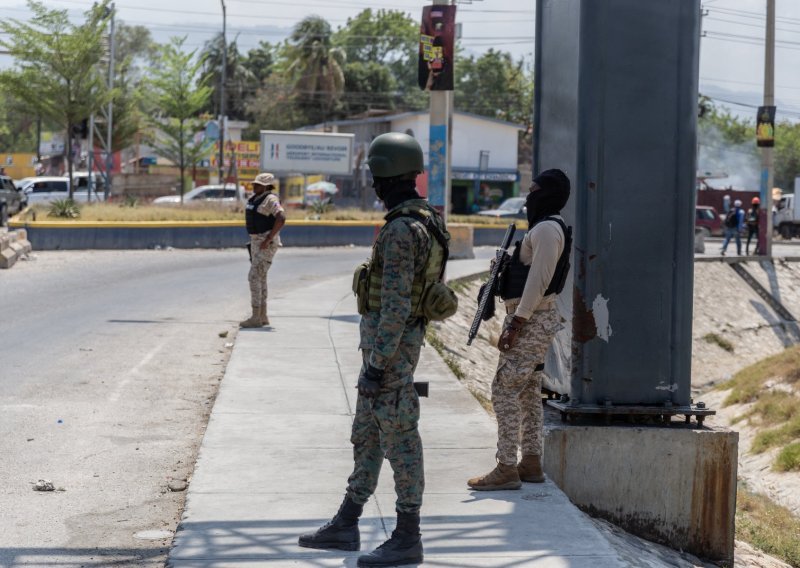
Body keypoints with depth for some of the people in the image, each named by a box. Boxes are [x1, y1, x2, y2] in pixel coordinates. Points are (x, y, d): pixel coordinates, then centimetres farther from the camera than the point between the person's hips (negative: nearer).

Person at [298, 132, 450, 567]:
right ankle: (345, 526, 23)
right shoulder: (421, 223, 11)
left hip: (389, 344, -10)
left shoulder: (401, 230, -22)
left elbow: (396, 304, -25)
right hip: (393, 342, 10)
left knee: (399, 439, -4)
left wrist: (377, 365, -23)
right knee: (366, 435, 15)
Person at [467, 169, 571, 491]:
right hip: (537, 318, 11)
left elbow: (539, 280, -23)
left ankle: (506, 469, -12)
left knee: (505, 389, -11)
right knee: (528, 391, 14)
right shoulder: (545, 226, 18)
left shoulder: (546, 229, -16)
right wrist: (505, 267, 13)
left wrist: (515, 323, -23)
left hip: (531, 319, -11)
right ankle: (531, 463, 19)